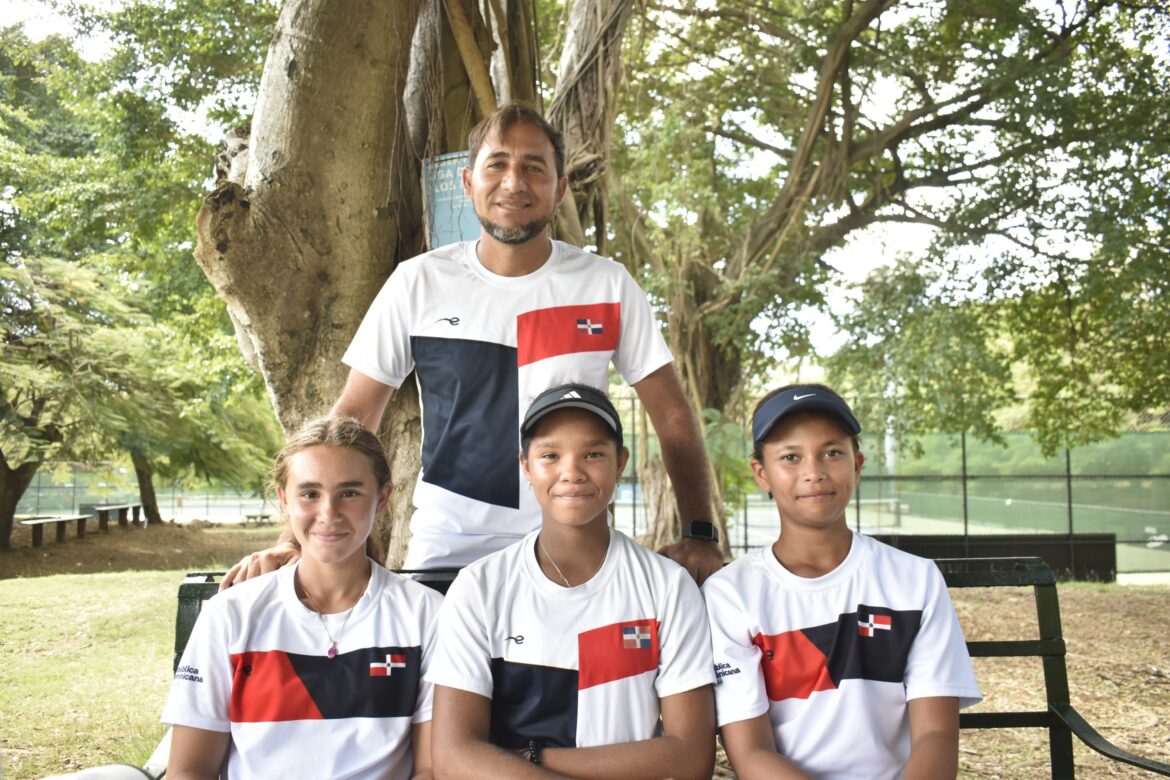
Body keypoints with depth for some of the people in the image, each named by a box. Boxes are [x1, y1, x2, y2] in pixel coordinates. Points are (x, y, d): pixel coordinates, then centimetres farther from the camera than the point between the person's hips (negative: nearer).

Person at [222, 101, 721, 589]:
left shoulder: (607, 286, -1)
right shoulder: (418, 282, -1)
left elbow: (671, 415, 2)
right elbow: (355, 414, 1)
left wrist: (699, 535, -7)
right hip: (445, 549, 0)